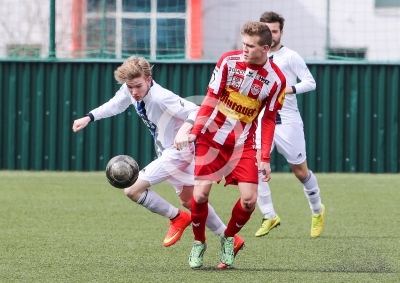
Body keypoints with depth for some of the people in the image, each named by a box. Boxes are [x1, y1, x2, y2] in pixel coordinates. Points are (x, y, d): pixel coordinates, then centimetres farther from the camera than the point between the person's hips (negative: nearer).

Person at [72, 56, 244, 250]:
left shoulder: (160, 97, -31)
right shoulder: (129, 91, -8)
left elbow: (196, 112, -33)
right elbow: (114, 105, 13)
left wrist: (184, 128, -52)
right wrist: (88, 118, 3)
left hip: (177, 151, -10)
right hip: (167, 151, 10)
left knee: (132, 190, -17)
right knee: (188, 201, 23)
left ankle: (177, 219, 3)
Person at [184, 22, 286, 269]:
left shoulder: (276, 80, -7)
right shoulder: (229, 61, -10)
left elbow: (268, 121, 0)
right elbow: (211, 98, -6)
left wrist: (265, 158, -4)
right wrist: (195, 131, -14)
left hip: (243, 144, 1)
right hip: (212, 137, -1)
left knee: (249, 199, -11)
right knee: (200, 194, -10)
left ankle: (229, 238, 18)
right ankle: (199, 243, 15)